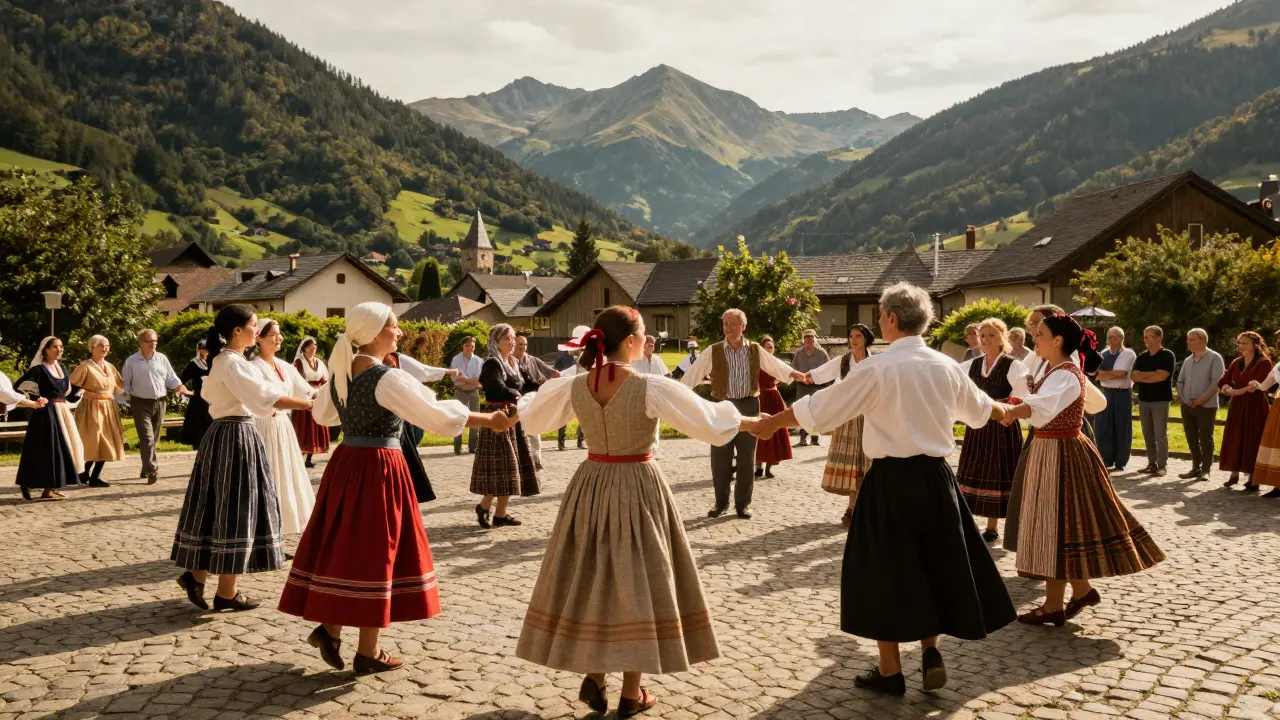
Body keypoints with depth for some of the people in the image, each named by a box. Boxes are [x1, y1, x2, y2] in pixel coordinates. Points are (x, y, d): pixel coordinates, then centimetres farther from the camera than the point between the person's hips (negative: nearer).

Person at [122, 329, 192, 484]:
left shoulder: (162, 359, 7)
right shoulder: (132, 361, -2)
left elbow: (172, 380, 9)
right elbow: (125, 384, 1)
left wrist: (185, 390, -5)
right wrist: (126, 403, -8)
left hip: (159, 403, 4)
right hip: (141, 404, -4)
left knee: (154, 439, 11)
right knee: (147, 438, -13)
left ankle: (146, 469, 24)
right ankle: (152, 470, -17)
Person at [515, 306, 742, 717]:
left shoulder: (573, 387, -3)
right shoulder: (652, 388, -17)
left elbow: (531, 418, 14)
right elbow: (711, 425, -12)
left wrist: (527, 401, 38)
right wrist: (731, 412, 10)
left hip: (590, 488, 4)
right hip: (638, 490, -4)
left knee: (591, 579, 17)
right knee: (636, 584, 5)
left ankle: (592, 674, 15)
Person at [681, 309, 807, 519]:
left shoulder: (755, 350, 3)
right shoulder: (713, 351, -3)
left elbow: (777, 366, 4)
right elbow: (694, 373, -5)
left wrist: (801, 376, -6)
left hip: (748, 406, 1)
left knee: (746, 458, 6)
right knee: (720, 458, 4)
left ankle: (742, 503, 18)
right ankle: (721, 502, 19)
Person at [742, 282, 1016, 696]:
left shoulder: (877, 369, -13)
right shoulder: (947, 366, 4)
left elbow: (819, 408, -11)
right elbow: (978, 407, 22)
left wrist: (767, 424, 2)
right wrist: (1006, 411, 45)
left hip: (892, 480, -5)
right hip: (935, 477, 5)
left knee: (885, 571, 7)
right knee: (936, 566, 21)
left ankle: (890, 672, 15)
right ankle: (931, 651, 17)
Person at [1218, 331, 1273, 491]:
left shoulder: (1264, 363, -8)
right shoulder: (1236, 362, 12)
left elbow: (1254, 385, -18)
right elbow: (1222, 383, 7)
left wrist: (1235, 391, -9)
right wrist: (1229, 390, -14)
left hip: (1255, 407, -6)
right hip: (1237, 406, 6)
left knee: (1253, 442, -4)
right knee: (1234, 440, 8)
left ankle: (1254, 481, 1)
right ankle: (1234, 474, 20)